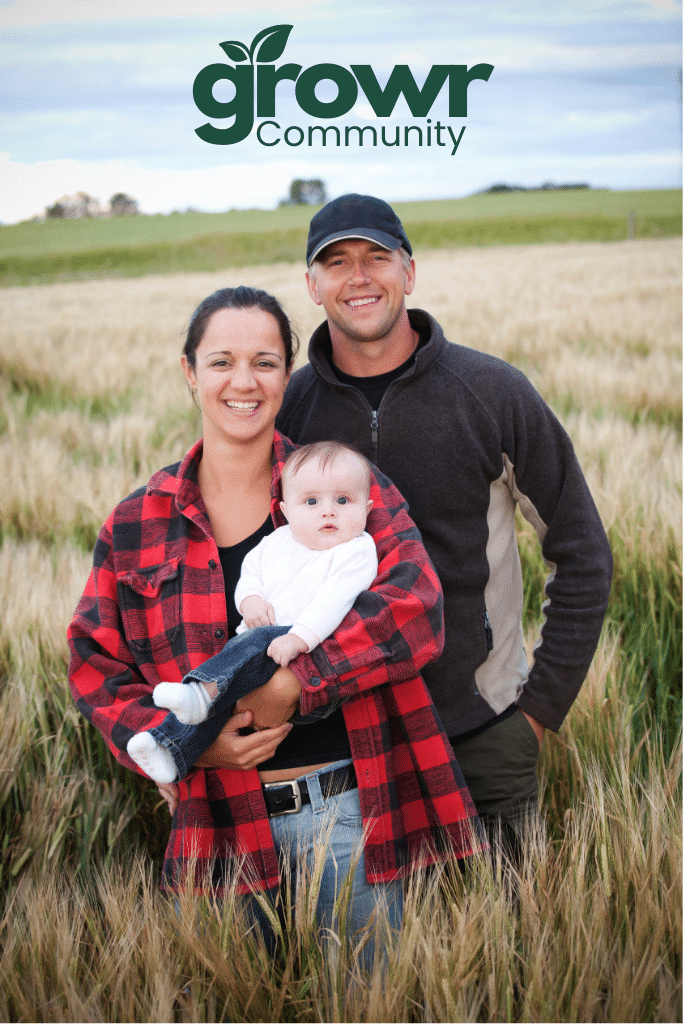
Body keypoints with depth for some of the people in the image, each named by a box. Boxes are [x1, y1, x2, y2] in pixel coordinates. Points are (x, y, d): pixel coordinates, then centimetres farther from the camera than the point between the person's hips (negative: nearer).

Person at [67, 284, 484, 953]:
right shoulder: (138, 524, 2)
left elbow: (416, 608, -14)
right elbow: (95, 665, 5)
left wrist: (292, 681, -20)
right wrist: (187, 740, -11)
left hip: (351, 813, 0)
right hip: (220, 832, 1)